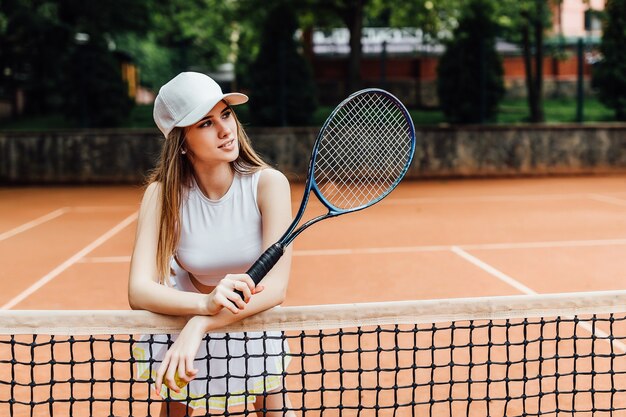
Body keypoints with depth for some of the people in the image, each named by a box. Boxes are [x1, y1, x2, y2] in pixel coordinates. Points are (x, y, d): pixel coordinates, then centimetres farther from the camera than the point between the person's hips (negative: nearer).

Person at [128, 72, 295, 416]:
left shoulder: (268, 184, -24)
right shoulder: (163, 193, -21)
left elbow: (276, 285, -32)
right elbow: (139, 290, -31)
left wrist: (200, 324, -45)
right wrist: (205, 303, -50)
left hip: (256, 320, 0)